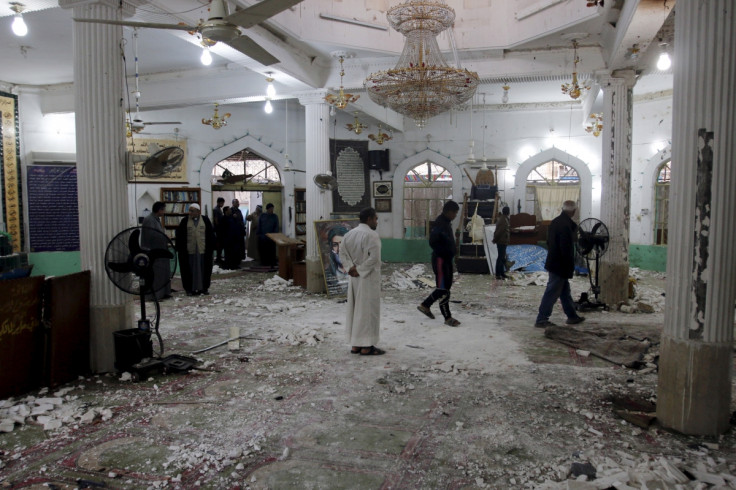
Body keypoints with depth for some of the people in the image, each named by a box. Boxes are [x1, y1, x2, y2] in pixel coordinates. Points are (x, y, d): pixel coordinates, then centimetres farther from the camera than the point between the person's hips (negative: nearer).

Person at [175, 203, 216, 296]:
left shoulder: (205, 220, 3)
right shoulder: (185, 220, 2)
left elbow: (211, 234, 5)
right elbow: (179, 235, 3)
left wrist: (212, 247, 0)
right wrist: (179, 248, -2)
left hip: (203, 250, 0)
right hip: (189, 251, 0)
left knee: (204, 269, 6)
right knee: (190, 270, 3)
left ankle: (204, 287, 16)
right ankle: (190, 289, 11)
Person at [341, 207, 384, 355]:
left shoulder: (349, 234, 8)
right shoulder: (371, 235, -15)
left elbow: (344, 254, 6)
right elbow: (374, 257, -22)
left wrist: (352, 268, -3)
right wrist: (360, 270, -14)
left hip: (354, 278, 8)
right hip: (369, 278, -7)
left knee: (355, 309, 13)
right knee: (368, 310, 0)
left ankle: (355, 344, 18)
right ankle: (366, 346, 4)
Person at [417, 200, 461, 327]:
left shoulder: (447, 223, 12)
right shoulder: (440, 224, -18)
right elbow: (433, 242, -27)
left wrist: (453, 250, 7)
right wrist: (445, 252, -19)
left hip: (447, 259, 10)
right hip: (440, 259, -10)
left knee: (446, 286, 17)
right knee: (443, 288, -3)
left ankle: (425, 305, 29)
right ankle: (448, 318, 5)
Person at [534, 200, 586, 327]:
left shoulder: (555, 222, 8)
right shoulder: (566, 225, -22)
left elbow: (549, 242, 16)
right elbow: (566, 249, -24)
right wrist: (570, 268, -14)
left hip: (553, 262, 10)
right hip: (560, 265, -10)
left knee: (565, 290, 19)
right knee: (552, 293, -3)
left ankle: (572, 316, 31)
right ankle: (541, 319, 1)